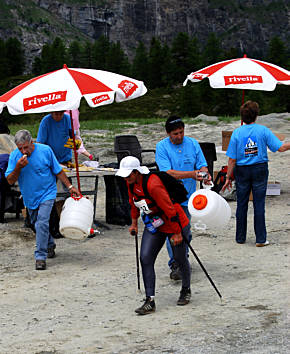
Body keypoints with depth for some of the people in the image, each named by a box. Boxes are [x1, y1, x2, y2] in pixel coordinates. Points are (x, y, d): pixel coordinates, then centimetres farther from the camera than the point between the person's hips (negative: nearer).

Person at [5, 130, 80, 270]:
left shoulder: (45, 150, -14)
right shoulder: (14, 156, -9)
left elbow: (58, 171, -2)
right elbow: (10, 180, -11)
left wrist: (70, 186, -2)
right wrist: (18, 167, -27)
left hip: (46, 194, -4)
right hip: (29, 197, 4)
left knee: (42, 224, -18)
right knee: (37, 224, 18)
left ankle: (40, 257, -15)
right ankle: (50, 245, 43)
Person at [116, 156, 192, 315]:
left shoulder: (153, 185, -34)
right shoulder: (131, 183, -8)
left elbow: (170, 209, -28)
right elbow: (133, 202, 13)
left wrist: (177, 233, -21)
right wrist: (134, 223, 19)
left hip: (176, 223, -7)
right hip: (153, 226, 7)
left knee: (180, 259, 11)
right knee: (145, 258, -7)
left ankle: (186, 291, 38)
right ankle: (150, 301, -5)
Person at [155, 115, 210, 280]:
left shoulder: (193, 143, 3)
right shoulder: (162, 147, -8)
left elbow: (202, 165, 4)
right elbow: (169, 172, -18)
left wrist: (205, 174, -20)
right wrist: (192, 174, -27)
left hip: (188, 195, 3)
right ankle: (175, 265, -7)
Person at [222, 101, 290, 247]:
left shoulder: (236, 133, -6)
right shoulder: (263, 130, -8)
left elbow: (232, 159, -6)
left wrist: (228, 177, 1)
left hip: (242, 170, 1)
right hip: (260, 169, -1)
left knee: (241, 204, 11)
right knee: (259, 204, 3)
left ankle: (240, 237, 18)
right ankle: (260, 239, 4)